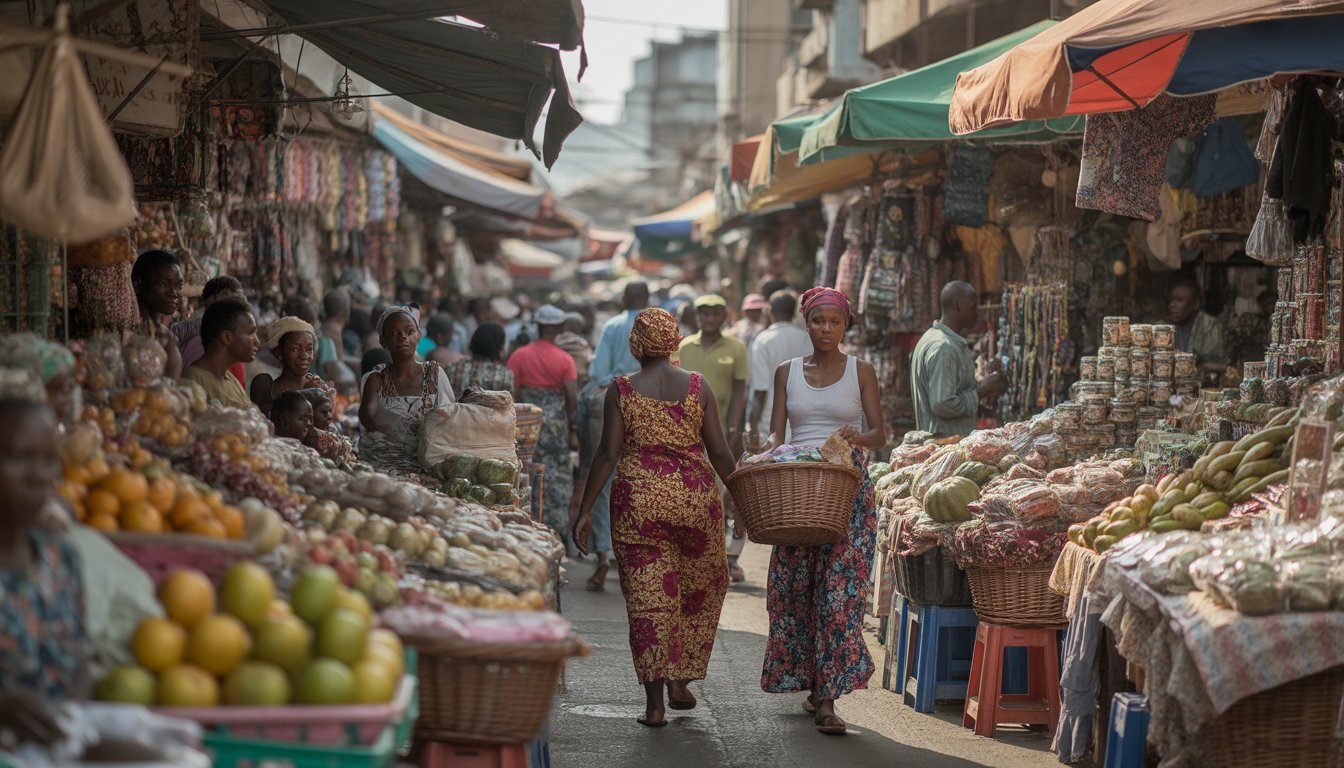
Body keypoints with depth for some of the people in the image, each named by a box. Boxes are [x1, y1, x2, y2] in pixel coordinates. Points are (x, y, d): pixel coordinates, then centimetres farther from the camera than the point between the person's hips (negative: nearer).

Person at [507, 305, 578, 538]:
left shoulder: (519, 356, -2)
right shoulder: (565, 360, -3)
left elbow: (512, 394, -4)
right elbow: (572, 399, -6)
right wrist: (573, 430, 3)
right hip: (556, 423, 0)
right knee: (557, 482, 6)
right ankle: (555, 533, 6)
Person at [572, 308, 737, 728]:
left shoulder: (621, 390, -1)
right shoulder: (698, 386, 1)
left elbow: (607, 455, -5)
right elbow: (719, 453, 1)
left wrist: (585, 511, 0)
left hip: (638, 502, -1)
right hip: (695, 498, 1)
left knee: (648, 598, 1)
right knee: (700, 590, 19)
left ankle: (655, 701, -2)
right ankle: (679, 679, 19)